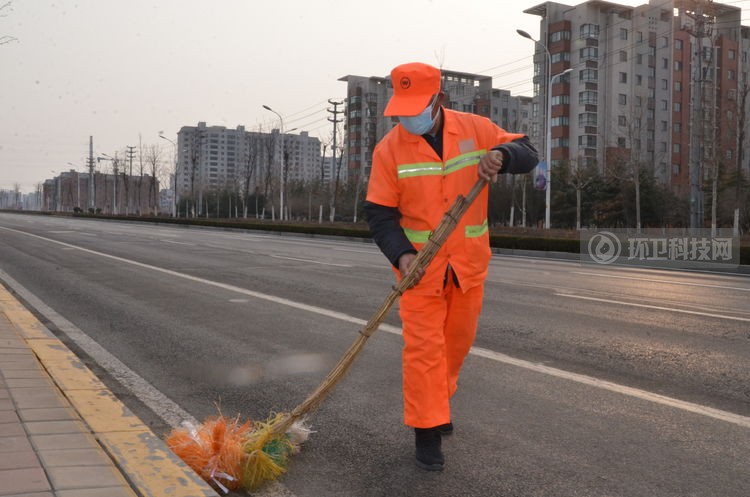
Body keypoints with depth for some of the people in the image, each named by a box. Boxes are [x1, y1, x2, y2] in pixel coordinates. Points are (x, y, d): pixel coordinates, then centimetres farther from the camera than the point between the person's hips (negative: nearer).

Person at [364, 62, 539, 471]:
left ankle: (439, 401, 40)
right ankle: (427, 430, 4)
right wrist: (402, 254, -26)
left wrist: (501, 154, -26)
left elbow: (527, 154, -2)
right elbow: (379, 213, -10)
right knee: (423, 346, -7)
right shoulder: (389, 148, -10)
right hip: (420, 263, -3)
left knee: (457, 341, 16)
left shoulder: (475, 129, -4)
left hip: (469, 262, 3)